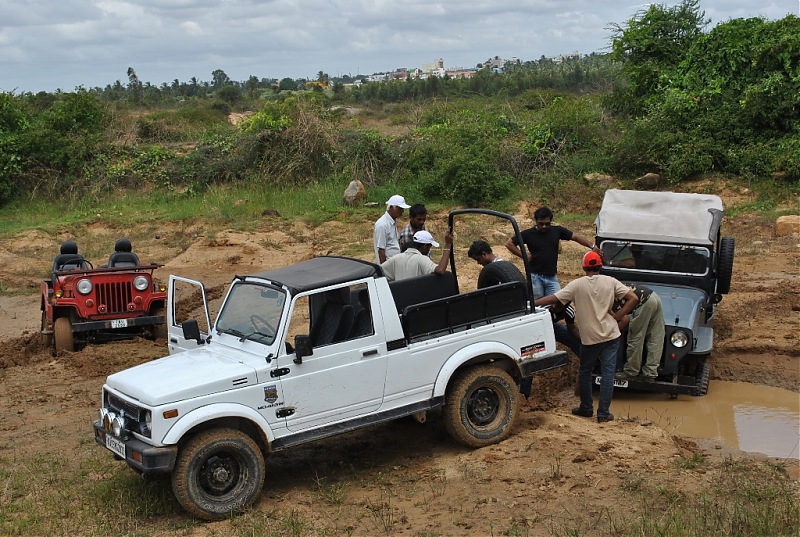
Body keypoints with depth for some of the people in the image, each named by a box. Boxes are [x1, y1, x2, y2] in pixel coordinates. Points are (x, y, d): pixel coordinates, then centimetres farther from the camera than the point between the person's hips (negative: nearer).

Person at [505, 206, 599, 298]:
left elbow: (576, 237, 4)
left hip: (552, 277, 2)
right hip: (535, 276, -2)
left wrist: (592, 246, -6)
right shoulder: (529, 234, -4)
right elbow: (509, 243, -2)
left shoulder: (557, 231, 3)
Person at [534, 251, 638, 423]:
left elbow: (553, 299, -9)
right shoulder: (610, 282, -2)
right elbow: (633, 298, -5)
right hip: (610, 334, 1)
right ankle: (603, 413, 3)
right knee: (607, 373, 4)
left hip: (589, 337, -1)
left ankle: (586, 408, 25)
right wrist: (617, 316, 0)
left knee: (585, 372, 18)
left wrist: (531, 303, -1)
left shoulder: (577, 285, -7)